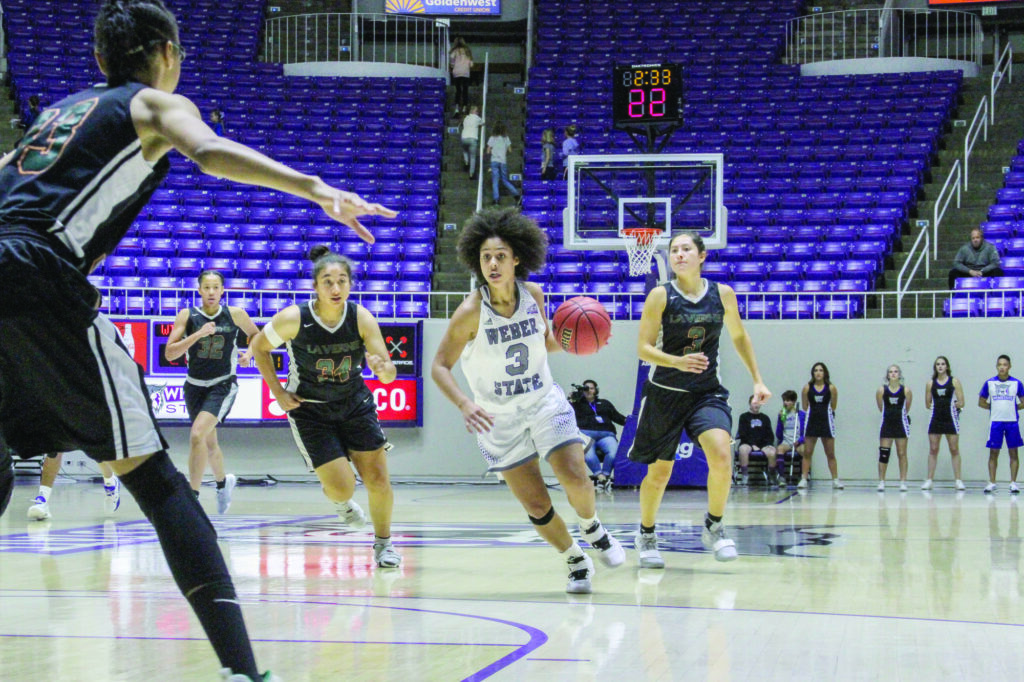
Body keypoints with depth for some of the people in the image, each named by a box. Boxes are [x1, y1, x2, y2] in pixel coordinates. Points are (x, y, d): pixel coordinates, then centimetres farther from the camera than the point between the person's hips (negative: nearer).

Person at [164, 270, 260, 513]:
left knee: (197, 435, -24)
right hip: (194, 385, 3)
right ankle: (223, 481, 48)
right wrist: (197, 335, -21)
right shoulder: (187, 316, -4)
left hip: (223, 386, -3)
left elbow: (256, 335, 15)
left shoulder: (236, 315, -4)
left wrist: (249, 354, -5)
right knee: (209, 443, 19)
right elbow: (170, 353, -10)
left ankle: (192, 494, -18)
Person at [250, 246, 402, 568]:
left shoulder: (362, 318, -18)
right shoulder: (293, 319, -22)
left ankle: (383, 542, 23)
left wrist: (383, 368, -42)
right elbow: (259, 347, -3)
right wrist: (278, 392, -6)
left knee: (378, 479, -2)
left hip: (355, 405, 2)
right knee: (342, 488, -10)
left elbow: (389, 374, -18)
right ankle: (341, 503, 29)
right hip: (310, 410, -2)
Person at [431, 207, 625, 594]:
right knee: (536, 505, -1)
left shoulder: (533, 295, -8)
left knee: (574, 477, -15)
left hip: (545, 402, 2)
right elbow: (439, 366, -15)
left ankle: (592, 529, 18)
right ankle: (576, 563, 23)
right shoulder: (470, 312, -20)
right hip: (498, 418, -2)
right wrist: (464, 405, -32)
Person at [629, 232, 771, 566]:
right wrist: (678, 362, -27)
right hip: (665, 392, -1)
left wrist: (757, 380, 13)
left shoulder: (723, 294, 0)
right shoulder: (660, 296, -7)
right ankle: (646, 536, 30)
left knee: (721, 455, -23)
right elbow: (643, 348, -10)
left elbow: (739, 336, 15)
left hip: (708, 392, 1)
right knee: (659, 472, 6)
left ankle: (713, 527, -2)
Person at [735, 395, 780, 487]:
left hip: (763, 444, 2)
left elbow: (770, 435, 14)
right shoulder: (744, 417, 10)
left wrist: (769, 444, -7)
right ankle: (744, 475, -30)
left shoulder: (765, 418, 20)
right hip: (748, 443, -2)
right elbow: (742, 434, 0)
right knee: (743, 449, -38)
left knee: (771, 452, -31)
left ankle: (773, 476, -11)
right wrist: (752, 445, -13)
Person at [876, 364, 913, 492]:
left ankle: (903, 482, 10)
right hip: (886, 423, 0)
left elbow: (906, 409, 6)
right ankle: (881, 482, 4)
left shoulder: (906, 391, -5)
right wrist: (890, 414, 9)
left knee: (902, 454, 5)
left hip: (901, 424, 0)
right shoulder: (881, 390, -4)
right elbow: (880, 408, 6)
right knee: (883, 453, -2)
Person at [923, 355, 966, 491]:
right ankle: (929, 480, 5)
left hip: (950, 419, -2)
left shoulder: (954, 381, 0)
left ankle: (958, 480, 3)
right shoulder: (931, 383, 7)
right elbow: (928, 404, 9)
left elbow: (961, 403, -2)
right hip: (935, 419, 2)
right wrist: (939, 405, 0)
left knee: (954, 450, 0)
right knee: (933, 450, 3)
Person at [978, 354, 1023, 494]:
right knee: (993, 453, 1)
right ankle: (991, 483, 6)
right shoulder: (989, 383, 3)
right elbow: (981, 402, 9)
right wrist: (994, 407, 1)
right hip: (995, 422, 0)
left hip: (1012, 422, 0)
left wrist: (1013, 408, -1)